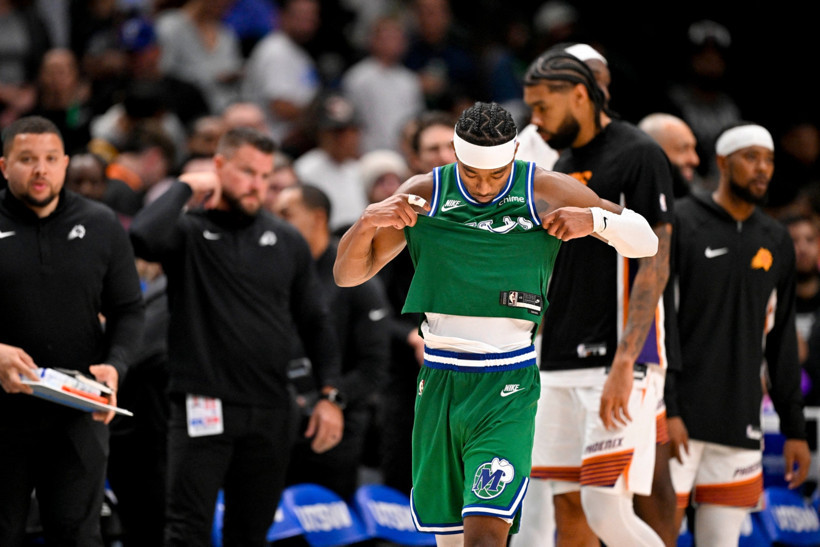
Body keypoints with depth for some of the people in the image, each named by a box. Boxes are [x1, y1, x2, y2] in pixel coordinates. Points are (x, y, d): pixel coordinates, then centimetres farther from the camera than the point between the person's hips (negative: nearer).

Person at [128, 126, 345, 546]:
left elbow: (315, 322, 17)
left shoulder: (286, 241, 12)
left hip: (271, 415, 5)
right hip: (203, 408, -4)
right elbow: (143, 237, -26)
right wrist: (185, 188, -11)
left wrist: (330, 394, 8)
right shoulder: (189, 231, -2)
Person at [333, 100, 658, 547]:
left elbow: (646, 243, 7)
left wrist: (596, 219, -13)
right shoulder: (422, 195, 3)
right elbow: (347, 275, 8)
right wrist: (368, 222, -12)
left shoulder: (549, 193, -1)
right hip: (438, 381, 3)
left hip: (508, 391, -3)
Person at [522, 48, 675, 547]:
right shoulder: (563, 166, 18)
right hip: (561, 366, 8)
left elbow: (655, 268, -14)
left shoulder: (639, 155, -7)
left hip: (620, 367, -8)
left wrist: (623, 364, -23)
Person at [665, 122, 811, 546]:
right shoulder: (680, 224, -3)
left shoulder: (776, 242, 14)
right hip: (677, 420, -5)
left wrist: (794, 428, 13)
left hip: (740, 426, 5)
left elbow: (781, 343, 18)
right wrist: (666, 410, -16)